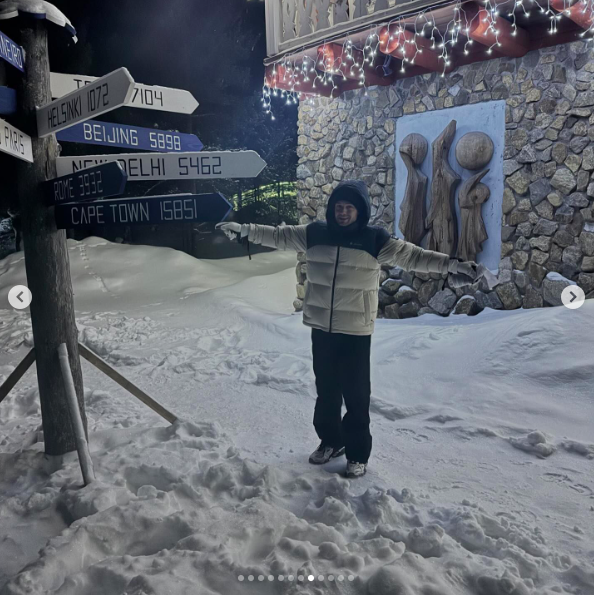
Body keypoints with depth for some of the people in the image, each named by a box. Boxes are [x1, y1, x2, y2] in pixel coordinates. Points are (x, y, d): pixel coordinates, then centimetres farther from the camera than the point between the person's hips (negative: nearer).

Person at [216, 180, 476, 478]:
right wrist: (244, 229, 0)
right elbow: (278, 235, 7)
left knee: (356, 394, 4)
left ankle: (358, 454, 21)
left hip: (356, 332, -3)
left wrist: (454, 264, -17)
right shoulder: (315, 233, 2)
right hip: (321, 328, 4)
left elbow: (414, 256, -8)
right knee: (326, 390, 18)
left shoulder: (375, 240, -6)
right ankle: (330, 440, 38)